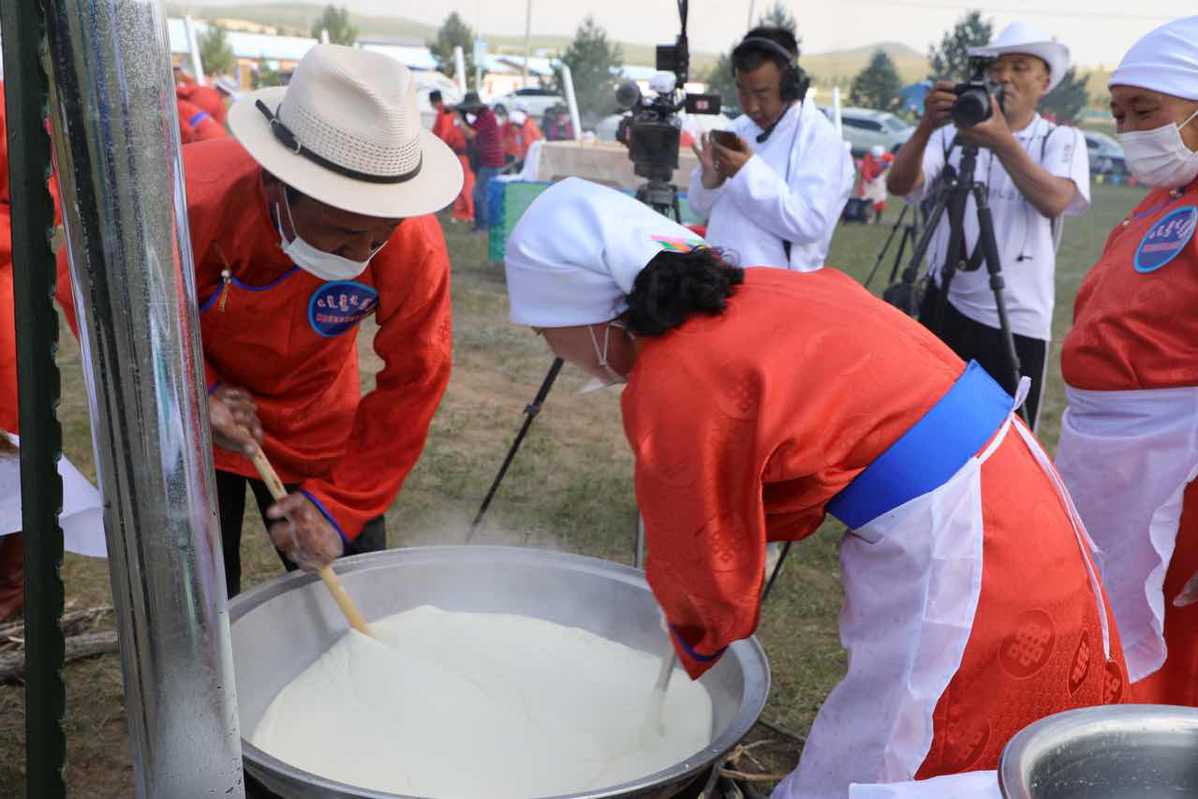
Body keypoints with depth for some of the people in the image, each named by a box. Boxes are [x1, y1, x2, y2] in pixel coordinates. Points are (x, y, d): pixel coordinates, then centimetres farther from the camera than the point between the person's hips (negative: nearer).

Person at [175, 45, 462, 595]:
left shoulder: (414, 245, -30)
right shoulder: (186, 199, -33)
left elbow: (411, 383, -17)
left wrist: (342, 502, -22)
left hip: (317, 431, 1)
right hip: (186, 418, -1)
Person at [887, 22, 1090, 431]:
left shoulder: (1063, 139, 2)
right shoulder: (954, 132, 7)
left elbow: (1054, 201, -18)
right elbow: (899, 185, -8)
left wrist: (1003, 142, -29)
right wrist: (926, 126, -24)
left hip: (1017, 321, -2)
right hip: (943, 308, 2)